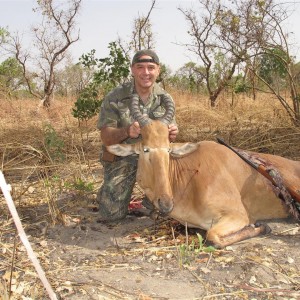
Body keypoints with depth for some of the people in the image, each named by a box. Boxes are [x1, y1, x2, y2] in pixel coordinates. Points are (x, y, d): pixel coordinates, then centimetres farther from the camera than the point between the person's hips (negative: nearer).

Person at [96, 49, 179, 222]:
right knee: (112, 214, -8)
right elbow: (106, 137, -14)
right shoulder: (114, 97, -14)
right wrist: (127, 131, -35)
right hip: (121, 158, -1)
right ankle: (109, 192, 26)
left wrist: (172, 134, -24)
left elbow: (168, 137, 2)